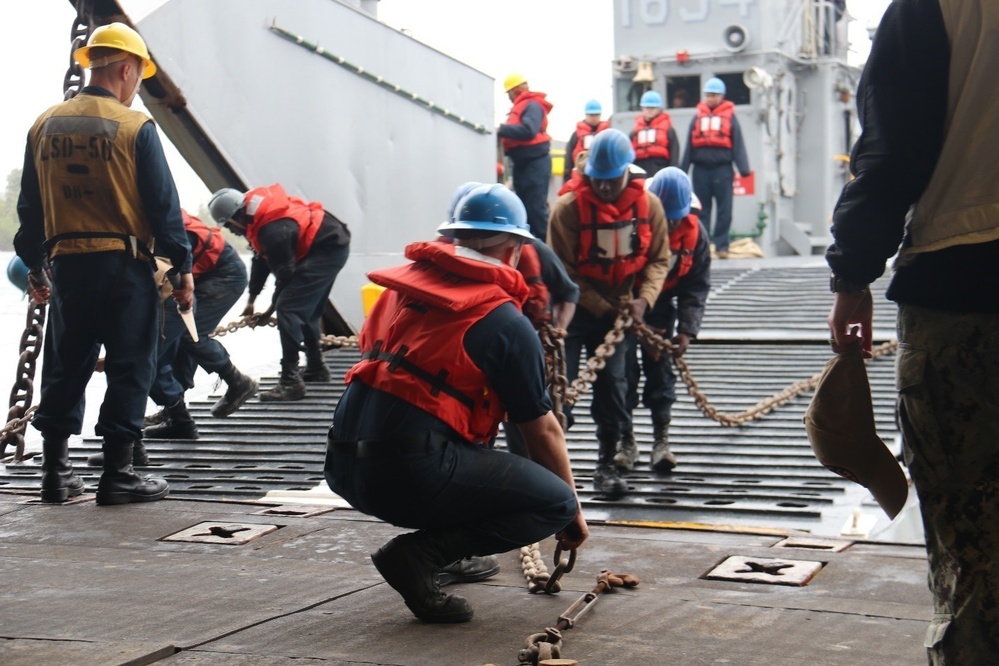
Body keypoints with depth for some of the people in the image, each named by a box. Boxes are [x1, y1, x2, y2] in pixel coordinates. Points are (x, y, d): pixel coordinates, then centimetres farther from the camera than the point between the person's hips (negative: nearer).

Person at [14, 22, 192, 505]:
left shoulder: (45, 126, 7)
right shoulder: (135, 127, -9)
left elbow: (29, 206, 12)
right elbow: (163, 204, -9)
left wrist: (34, 267, 20)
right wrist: (182, 266, -2)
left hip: (67, 263, 5)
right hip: (125, 264, -5)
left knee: (65, 367, 14)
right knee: (129, 368, 3)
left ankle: (55, 471, 16)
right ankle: (117, 474, 3)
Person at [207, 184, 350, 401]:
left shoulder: (273, 230, -28)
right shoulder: (257, 216, 3)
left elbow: (285, 273, -19)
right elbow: (260, 259, 15)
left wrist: (272, 308, -4)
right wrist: (251, 300, 18)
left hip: (327, 250, -11)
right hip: (332, 245, 11)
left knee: (289, 309, -16)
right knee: (306, 310, 22)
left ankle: (291, 382, -18)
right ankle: (316, 367, 38)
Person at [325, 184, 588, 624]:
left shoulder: (404, 282, 14)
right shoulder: (505, 321, -2)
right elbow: (543, 431, 6)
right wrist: (573, 509, 21)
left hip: (345, 466, 8)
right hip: (412, 472, -8)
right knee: (556, 503, 1)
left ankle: (454, 556, 20)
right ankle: (420, 553, -9)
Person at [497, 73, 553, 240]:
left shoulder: (532, 106, -11)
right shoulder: (520, 106, 18)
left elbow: (528, 130, -25)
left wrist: (502, 130, -19)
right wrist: (504, 131, -2)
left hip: (535, 162, -10)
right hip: (522, 162, 10)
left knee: (536, 206, -12)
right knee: (524, 205, 14)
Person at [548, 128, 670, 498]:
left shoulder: (648, 205, -7)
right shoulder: (568, 207, -19)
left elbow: (658, 259, 0)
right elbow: (563, 271, -15)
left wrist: (643, 300, -17)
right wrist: (604, 308, -18)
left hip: (616, 310, 3)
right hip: (572, 308, -3)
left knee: (613, 387, 3)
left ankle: (606, 465, 15)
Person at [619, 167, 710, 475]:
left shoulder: (695, 232, -12)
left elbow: (697, 286, -7)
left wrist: (686, 330, -18)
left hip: (661, 305, 3)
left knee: (660, 369, -3)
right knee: (624, 369, -8)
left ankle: (661, 441, 2)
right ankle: (626, 442, 0)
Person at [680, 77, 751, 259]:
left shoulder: (730, 116, 6)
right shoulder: (698, 116, 12)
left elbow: (738, 144, 2)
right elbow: (689, 146, 13)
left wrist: (743, 168, -6)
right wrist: (682, 170, 10)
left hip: (722, 169, -2)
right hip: (701, 169, 2)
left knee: (724, 210, -2)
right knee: (701, 210, 5)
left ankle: (722, 245, 2)